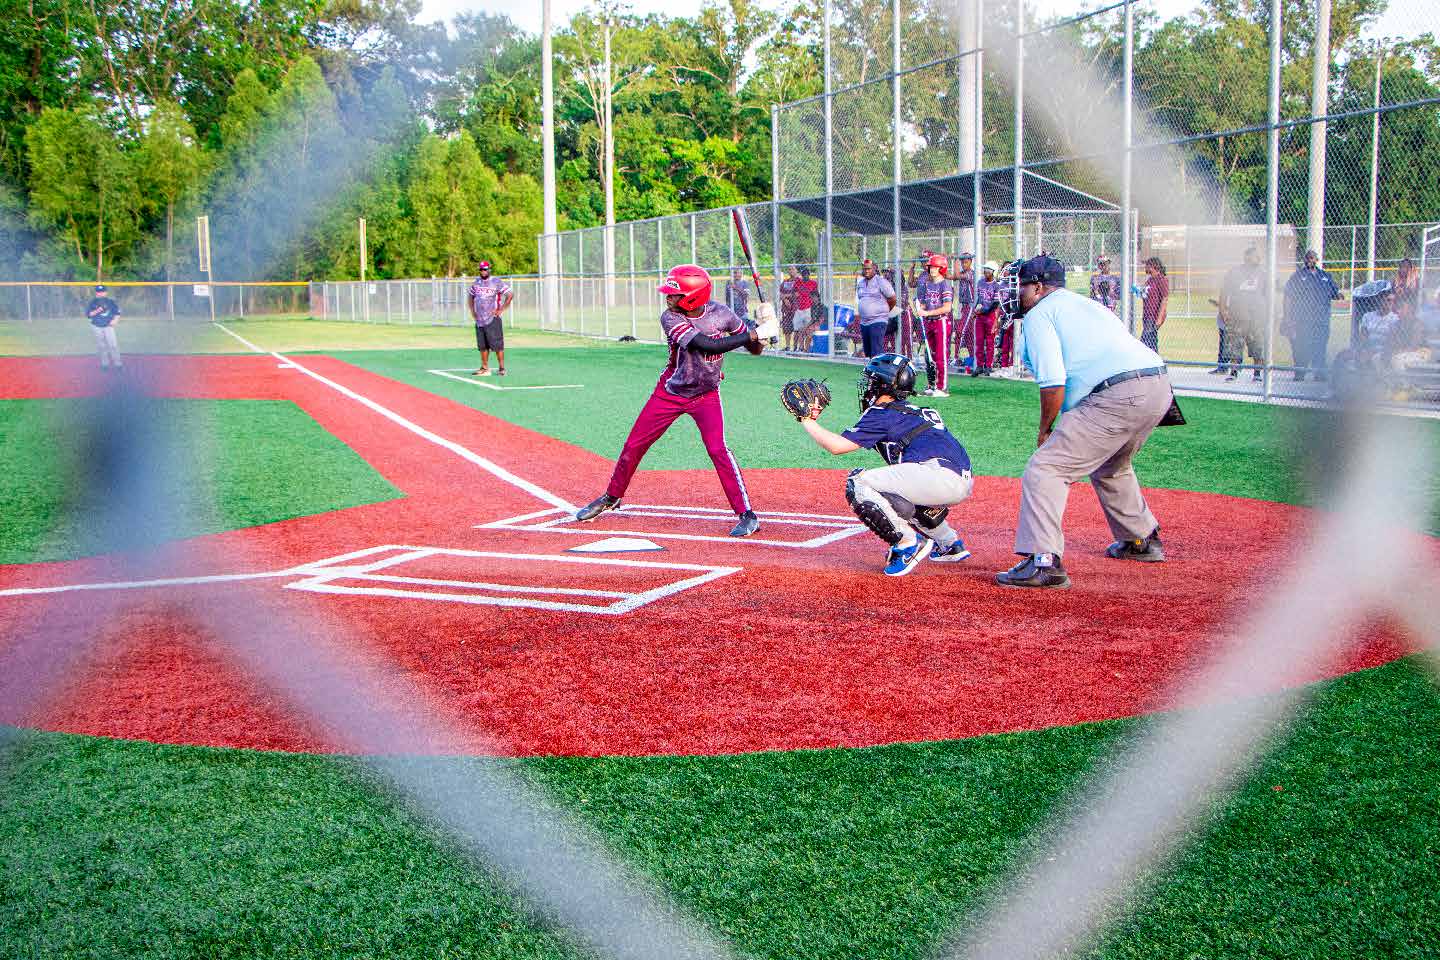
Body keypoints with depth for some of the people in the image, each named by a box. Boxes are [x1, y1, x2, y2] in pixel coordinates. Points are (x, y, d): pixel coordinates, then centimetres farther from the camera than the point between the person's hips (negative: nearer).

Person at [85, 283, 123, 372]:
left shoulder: (110, 302, 1)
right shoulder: (92, 302, 1)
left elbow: (117, 312, 6)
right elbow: (88, 314, -2)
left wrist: (115, 320, -11)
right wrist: (96, 311, -19)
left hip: (108, 326, -1)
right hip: (97, 327, 1)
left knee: (113, 345, -7)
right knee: (102, 346, 7)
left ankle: (117, 364, -1)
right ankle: (105, 364, 17)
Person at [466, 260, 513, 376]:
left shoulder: (497, 282, -6)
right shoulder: (476, 282, 12)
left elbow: (510, 294, -9)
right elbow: (470, 296, 27)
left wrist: (501, 310, -12)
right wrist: (472, 311, 15)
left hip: (492, 319, -6)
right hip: (479, 319, 6)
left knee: (497, 345, -8)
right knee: (482, 346, 9)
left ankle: (502, 368, -4)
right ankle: (484, 369, 15)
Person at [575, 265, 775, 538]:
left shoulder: (721, 313, -14)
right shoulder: (670, 318, -21)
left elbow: (755, 350, -5)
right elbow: (708, 345, -34)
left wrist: (759, 332, -27)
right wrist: (754, 333, -34)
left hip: (706, 395, -1)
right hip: (669, 392, 1)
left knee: (717, 449, -18)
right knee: (634, 444, 7)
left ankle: (746, 514, -10)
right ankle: (611, 498, 30)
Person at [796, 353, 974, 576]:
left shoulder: (882, 413, 4)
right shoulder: (919, 411, 28)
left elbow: (837, 445, -1)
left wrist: (808, 421, 12)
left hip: (938, 473, -9)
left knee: (857, 483, -6)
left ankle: (908, 543, -10)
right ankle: (950, 544, 29)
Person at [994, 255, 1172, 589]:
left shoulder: (1039, 314, 4)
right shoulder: (1087, 303, 31)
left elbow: (1052, 382, -9)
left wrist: (1045, 429, 6)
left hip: (1119, 396, -9)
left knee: (1045, 469, -9)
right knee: (1109, 466, 34)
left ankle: (1044, 561, -20)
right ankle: (1141, 540, 45)